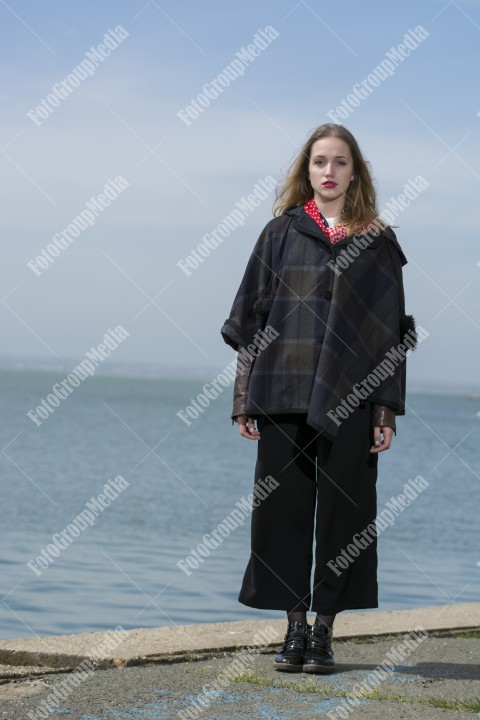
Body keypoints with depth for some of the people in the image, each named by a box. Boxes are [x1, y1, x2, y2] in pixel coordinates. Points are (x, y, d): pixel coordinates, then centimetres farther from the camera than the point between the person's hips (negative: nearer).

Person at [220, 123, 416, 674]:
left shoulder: (377, 242, 6)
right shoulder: (281, 234, 8)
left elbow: (391, 332, 4)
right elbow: (252, 317, 7)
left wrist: (387, 411, -4)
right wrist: (245, 399, 1)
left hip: (349, 399, -1)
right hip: (284, 395, 1)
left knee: (342, 510, 0)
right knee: (283, 507, 1)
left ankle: (325, 629, 10)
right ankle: (295, 628, 11)